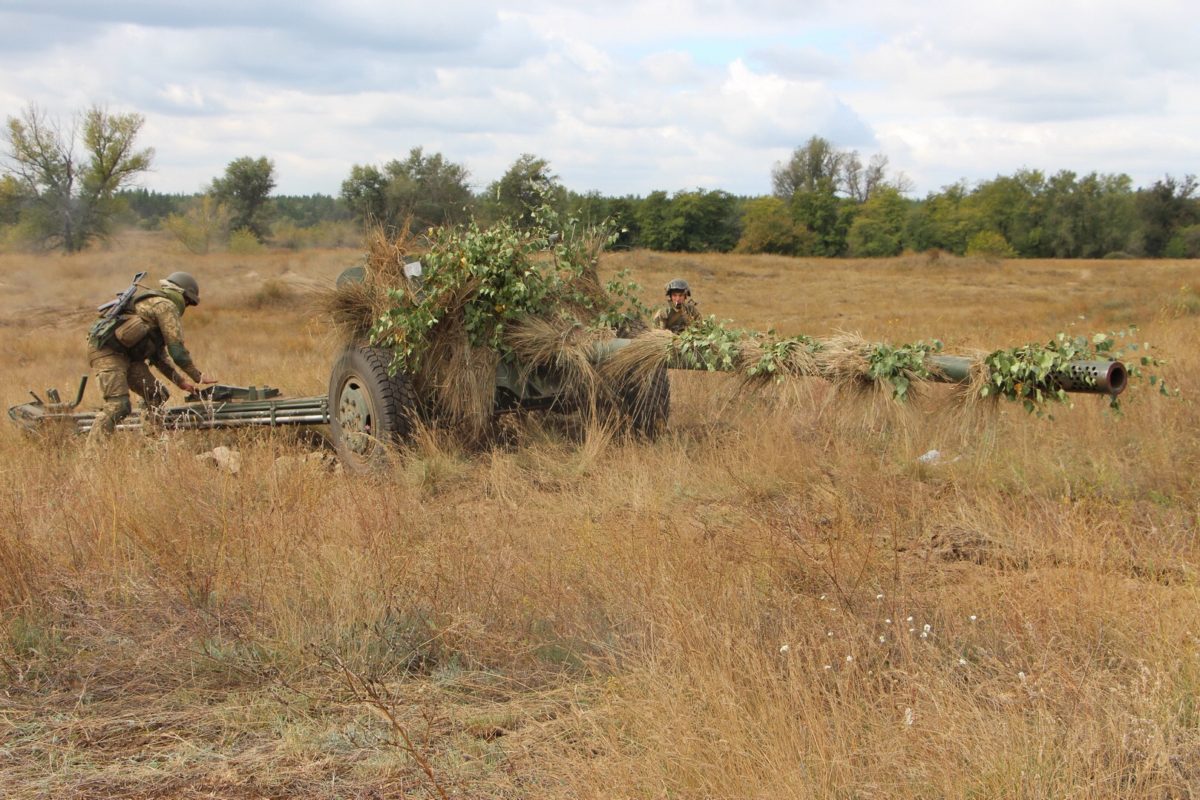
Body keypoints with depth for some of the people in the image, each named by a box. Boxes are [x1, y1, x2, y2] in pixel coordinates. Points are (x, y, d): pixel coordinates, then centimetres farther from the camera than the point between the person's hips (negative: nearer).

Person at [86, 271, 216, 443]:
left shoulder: (152, 304, 23)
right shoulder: (167, 306, -8)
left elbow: (159, 355, 26)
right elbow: (177, 351, -12)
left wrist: (181, 381, 21)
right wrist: (198, 377, 0)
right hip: (106, 351, -10)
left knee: (156, 396, 11)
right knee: (118, 406, -19)